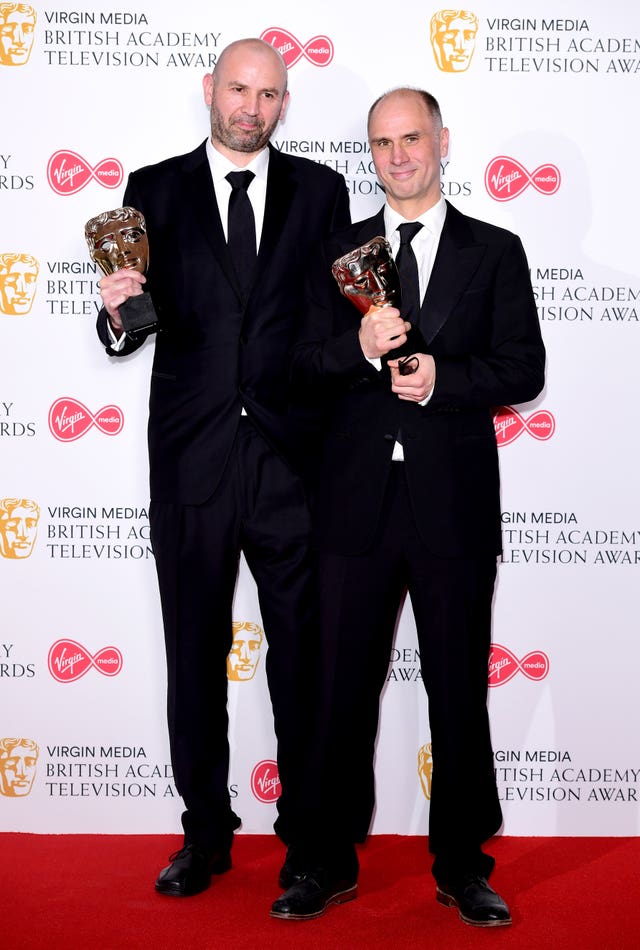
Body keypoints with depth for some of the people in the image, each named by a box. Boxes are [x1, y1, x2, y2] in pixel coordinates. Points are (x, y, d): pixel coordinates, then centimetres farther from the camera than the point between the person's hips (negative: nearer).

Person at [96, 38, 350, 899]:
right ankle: (207, 833, 25)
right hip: (192, 459, 1)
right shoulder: (155, 191, 7)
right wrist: (119, 312, -18)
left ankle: (309, 829, 22)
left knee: (303, 656, 5)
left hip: (291, 455, 0)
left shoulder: (320, 191, 8)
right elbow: (130, 331, 4)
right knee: (195, 653, 9)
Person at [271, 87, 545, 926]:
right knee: (343, 688, 7)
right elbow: (305, 373, 4)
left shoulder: (494, 251, 7)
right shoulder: (339, 254, 12)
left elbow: (524, 368, -1)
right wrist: (362, 349, -15)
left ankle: (462, 866, 22)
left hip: (452, 501, -1)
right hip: (357, 500, 2)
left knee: (459, 690, 7)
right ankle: (332, 862, 21)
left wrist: (440, 377, -16)